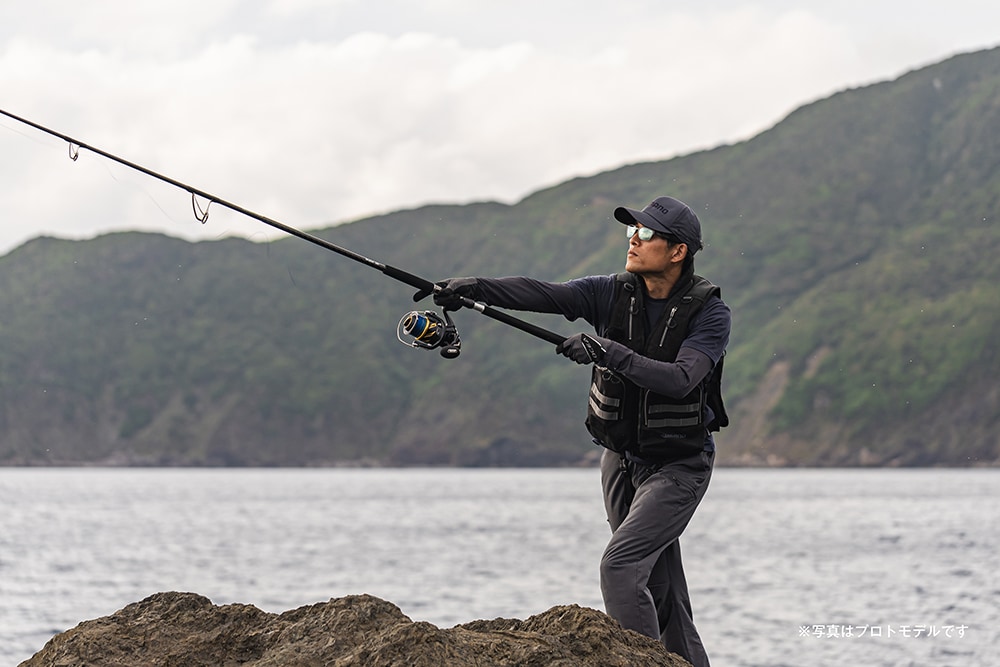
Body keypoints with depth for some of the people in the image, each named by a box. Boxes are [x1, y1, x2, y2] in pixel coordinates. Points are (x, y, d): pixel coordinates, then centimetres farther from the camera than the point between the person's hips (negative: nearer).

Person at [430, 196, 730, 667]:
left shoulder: (710, 314, -14)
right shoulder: (612, 293, -4)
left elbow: (679, 380, -29)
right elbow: (542, 294, -19)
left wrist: (608, 351, -38)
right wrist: (474, 288, -34)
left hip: (678, 465, -5)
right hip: (621, 460, 5)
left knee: (620, 565, -21)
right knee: (658, 590, 10)